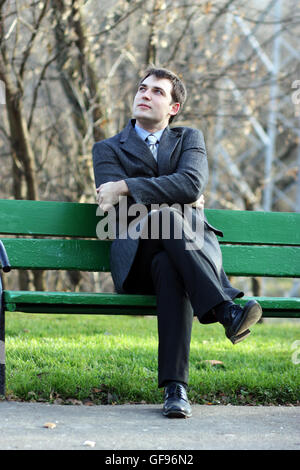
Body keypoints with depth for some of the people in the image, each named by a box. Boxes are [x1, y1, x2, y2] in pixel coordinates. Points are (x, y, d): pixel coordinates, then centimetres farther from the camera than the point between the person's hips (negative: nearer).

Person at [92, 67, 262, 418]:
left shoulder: (189, 139, 19)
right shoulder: (108, 149, 18)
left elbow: (192, 184, -5)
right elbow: (120, 207, -1)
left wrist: (126, 187, -11)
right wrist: (173, 201, -2)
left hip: (194, 248, 1)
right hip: (137, 258, -1)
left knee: (168, 266, -38)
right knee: (166, 218, -36)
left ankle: (174, 387, -48)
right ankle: (226, 312, -49)